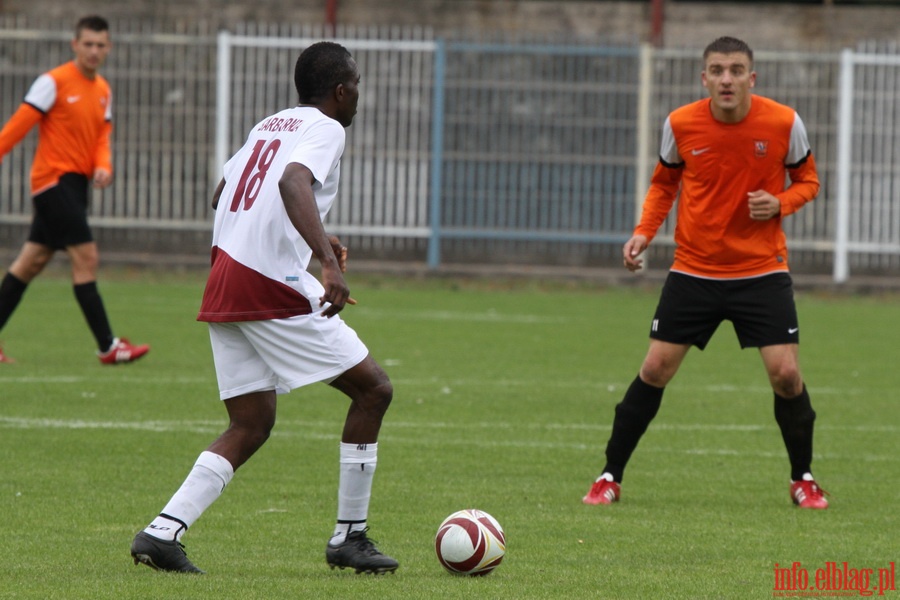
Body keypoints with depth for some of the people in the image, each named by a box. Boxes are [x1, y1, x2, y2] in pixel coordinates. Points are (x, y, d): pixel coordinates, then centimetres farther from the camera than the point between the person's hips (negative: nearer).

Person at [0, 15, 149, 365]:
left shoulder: (103, 91, 14)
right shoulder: (54, 82, -10)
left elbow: (102, 136, 13)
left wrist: (103, 167, -7)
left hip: (75, 184, 8)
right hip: (54, 178, -8)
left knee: (32, 262, 11)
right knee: (86, 257, -12)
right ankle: (107, 347, -12)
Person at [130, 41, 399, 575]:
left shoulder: (268, 126, 22)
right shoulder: (325, 129, -4)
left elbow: (223, 196, 35)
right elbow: (294, 183, -25)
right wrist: (330, 264, -36)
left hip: (223, 285, 9)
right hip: (273, 286, -9)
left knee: (251, 425, 11)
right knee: (373, 390, 3)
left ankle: (163, 532, -5)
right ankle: (349, 539, 5)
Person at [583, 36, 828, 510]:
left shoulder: (784, 124, -10)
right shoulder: (680, 125, -7)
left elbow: (807, 180, 5)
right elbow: (664, 183, 10)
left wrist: (780, 203, -16)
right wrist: (644, 231, -6)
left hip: (762, 271, -1)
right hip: (693, 271, 1)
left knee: (785, 373, -8)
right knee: (655, 369, -2)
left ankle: (802, 479, 14)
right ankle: (610, 477, 10)